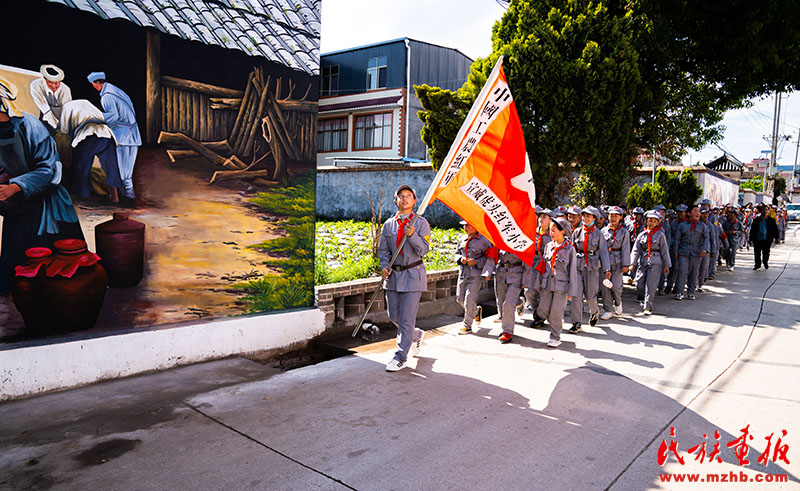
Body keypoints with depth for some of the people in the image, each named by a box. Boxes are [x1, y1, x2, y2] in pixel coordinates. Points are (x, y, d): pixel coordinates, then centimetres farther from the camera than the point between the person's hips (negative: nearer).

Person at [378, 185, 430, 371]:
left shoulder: (421, 223, -2)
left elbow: (423, 250, -9)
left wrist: (412, 235, -25)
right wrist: (384, 266, -3)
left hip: (413, 274, -5)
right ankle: (416, 335, 38)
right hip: (394, 275, 5)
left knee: (406, 317, -5)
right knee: (393, 316, 12)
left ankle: (401, 357, 4)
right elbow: (383, 249, 14)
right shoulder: (389, 224, 9)